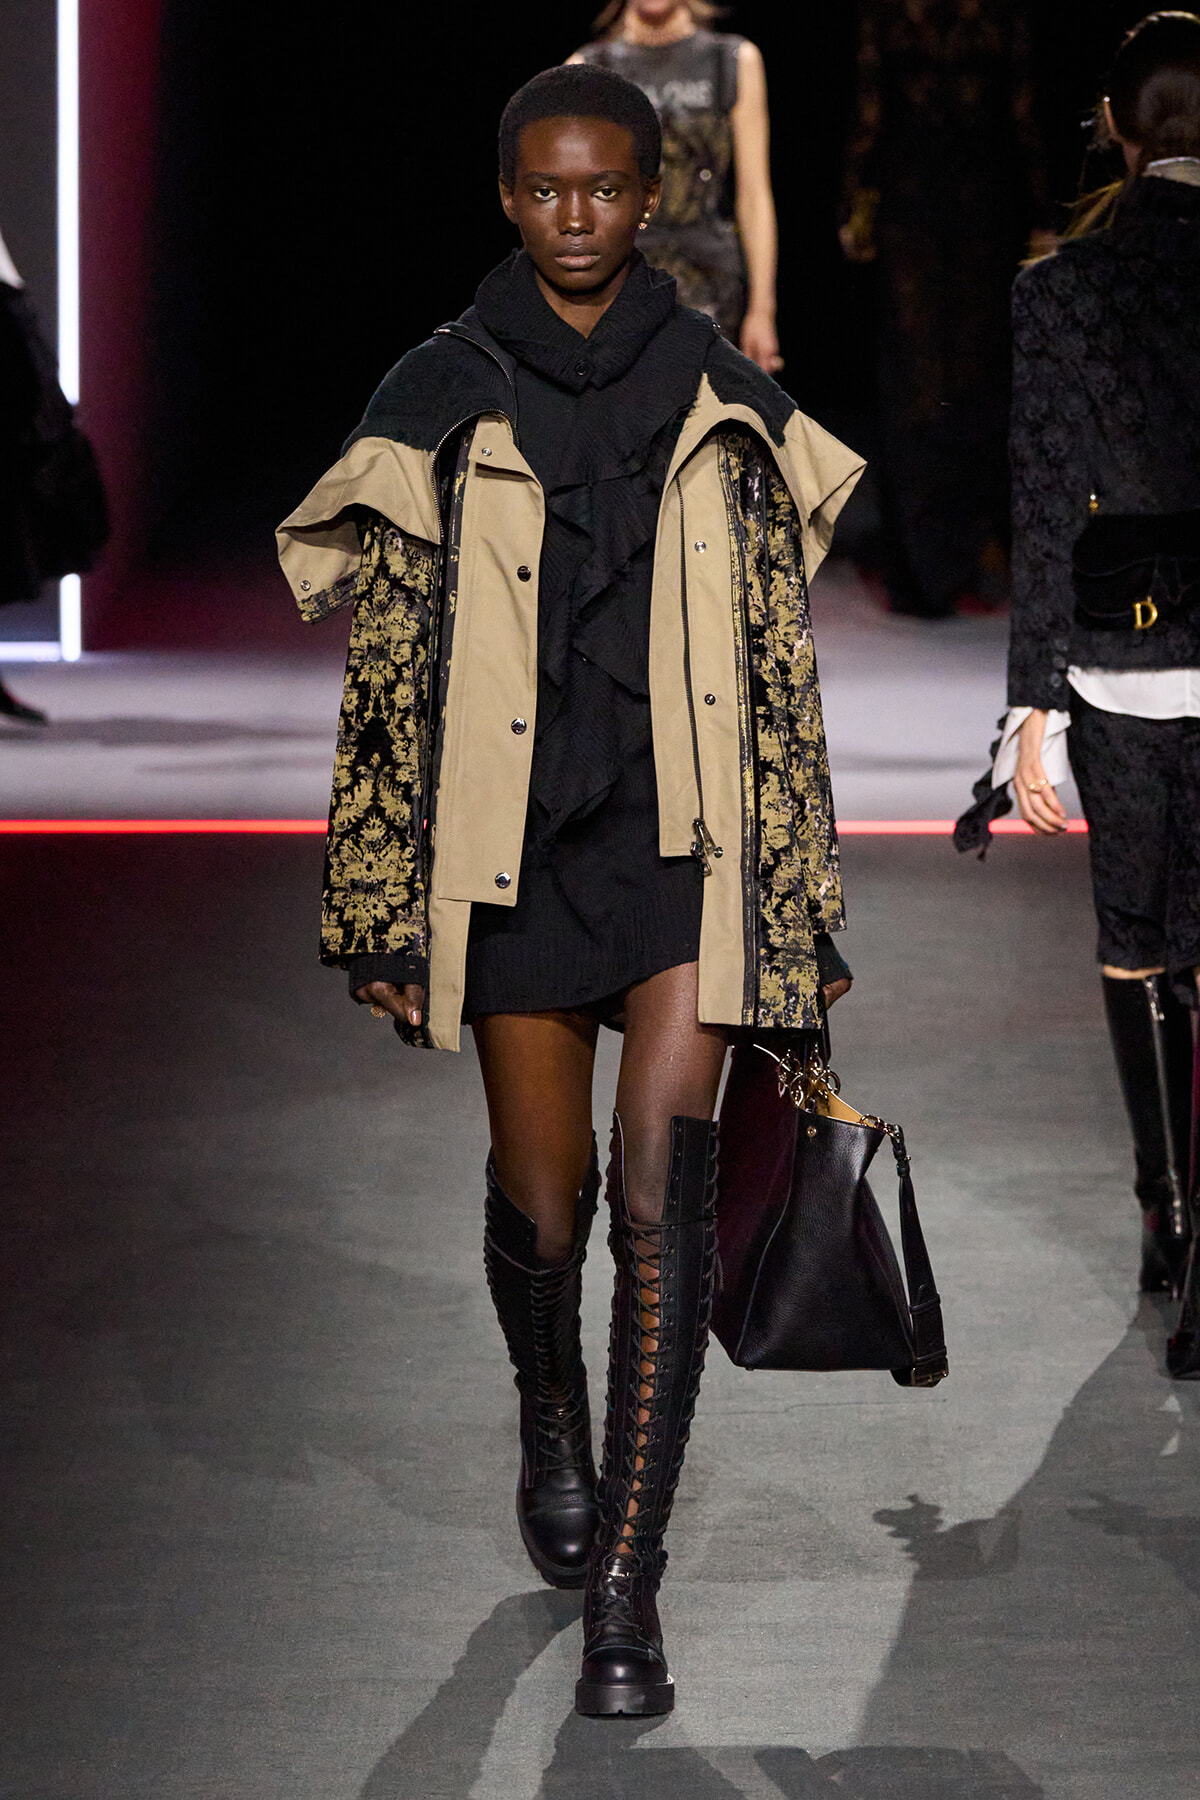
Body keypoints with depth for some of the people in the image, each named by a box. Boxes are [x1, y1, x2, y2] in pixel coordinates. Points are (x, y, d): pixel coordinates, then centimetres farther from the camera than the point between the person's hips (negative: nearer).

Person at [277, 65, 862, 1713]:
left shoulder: (721, 403, 5)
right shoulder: (438, 404, 1)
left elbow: (779, 666, 8)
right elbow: (386, 666, 2)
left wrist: (803, 900, 6)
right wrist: (384, 913, 0)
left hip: (683, 841, 0)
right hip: (514, 848, 0)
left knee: (661, 1190, -13)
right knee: (543, 1200, 7)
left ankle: (625, 1578, -9)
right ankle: (552, 1422, 41)